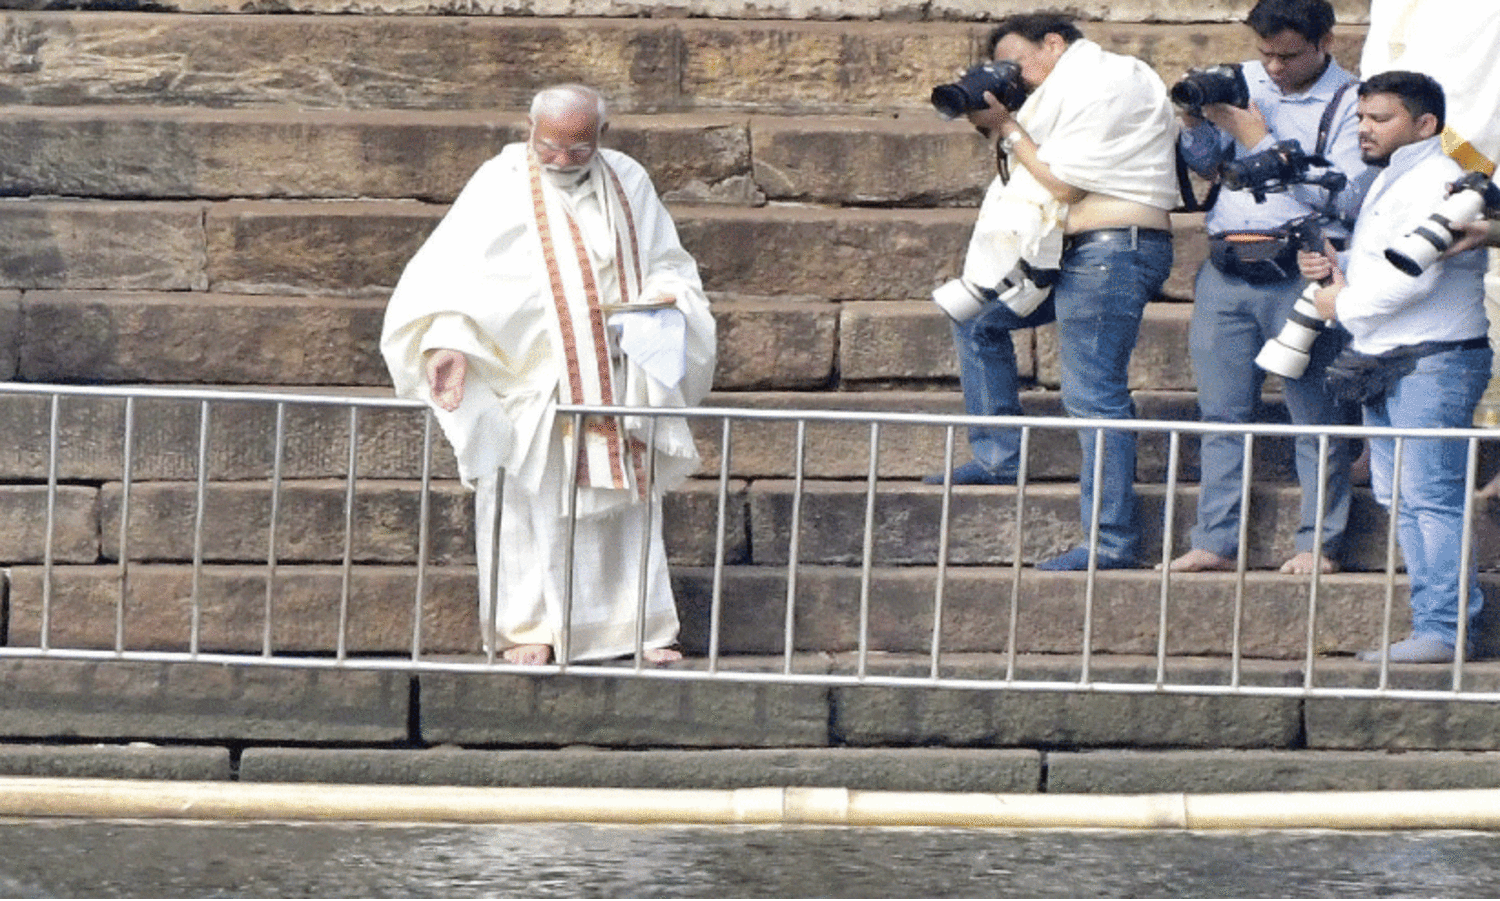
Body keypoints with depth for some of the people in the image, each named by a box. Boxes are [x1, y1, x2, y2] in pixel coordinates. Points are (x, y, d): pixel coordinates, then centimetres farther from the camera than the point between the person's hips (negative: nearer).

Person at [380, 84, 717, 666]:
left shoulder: (628, 184, 9)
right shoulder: (502, 185, -4)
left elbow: (669, 264, 17)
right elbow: (452, 268, -10)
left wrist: (664, 293, -7)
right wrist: (446, 339, -25)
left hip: (616, 377, 4)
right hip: (530, 379, -4)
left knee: (627, 501, 5)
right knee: (530, 498, -3)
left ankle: (642, 627, 10)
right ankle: (526, 629, 4)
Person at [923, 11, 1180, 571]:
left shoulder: (1106, 85, -12)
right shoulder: (1069, 90, 20)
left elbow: (1064, 184, -16)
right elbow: (1044, 174, 17)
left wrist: (1008, 126, -8)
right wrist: (996, 126, 5)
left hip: (1114, 250, -11)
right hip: (1074, 252, 11)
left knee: (1093, 396, -12)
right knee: (976, 318, 20)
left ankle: (1112, 544, -11)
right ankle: (998, 460, 22)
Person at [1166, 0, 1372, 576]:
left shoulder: (1351, 104, -4)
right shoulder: (1243, 80, 13)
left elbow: (1343, 197, -16)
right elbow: (1203, 163, 20)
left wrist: (1259, 139, -15)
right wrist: (1194, 122, -3)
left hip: (1302, 274, -5)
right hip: (1226, 272, 5)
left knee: (1317, 416, -1)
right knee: (1222, 414, 7)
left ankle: (1320, 544, 6)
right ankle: (1215, 543, 12)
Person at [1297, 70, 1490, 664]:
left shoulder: (1436, 183, -13)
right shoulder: (1388, 183, 20)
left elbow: (1412, 276, -22)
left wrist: (1344, 304, -8)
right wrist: (1336, 268, 9)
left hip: (1435, 363, -11)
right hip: (1384, 365, 11)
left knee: (1430, 497, -12)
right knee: (1400, 499, 9)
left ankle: (1443, 630, -13)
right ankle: (1437, 620, 11)